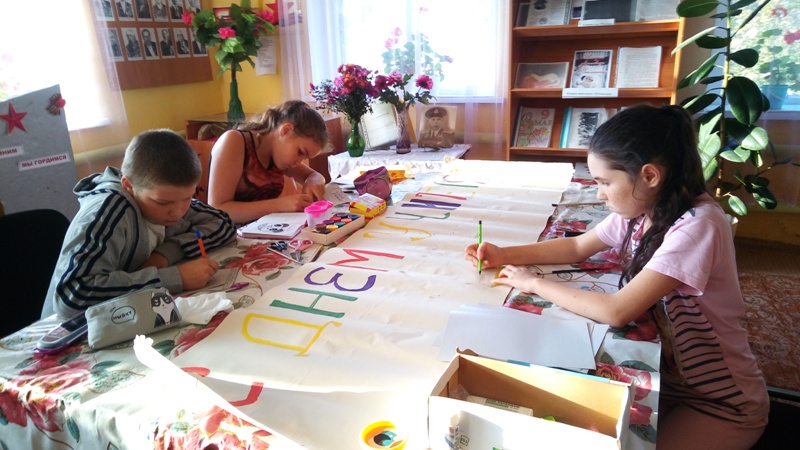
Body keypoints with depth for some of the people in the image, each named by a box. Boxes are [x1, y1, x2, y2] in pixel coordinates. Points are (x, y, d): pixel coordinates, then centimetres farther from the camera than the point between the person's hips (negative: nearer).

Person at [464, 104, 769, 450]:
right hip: (665, 375, 6)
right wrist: (504, 255, -5)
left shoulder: (697, 226, -31)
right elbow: (577, 247, 6)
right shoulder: (640, 208, -7)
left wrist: (534, 283, -24)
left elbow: (616, 312, -36)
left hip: (722, 402, -6)